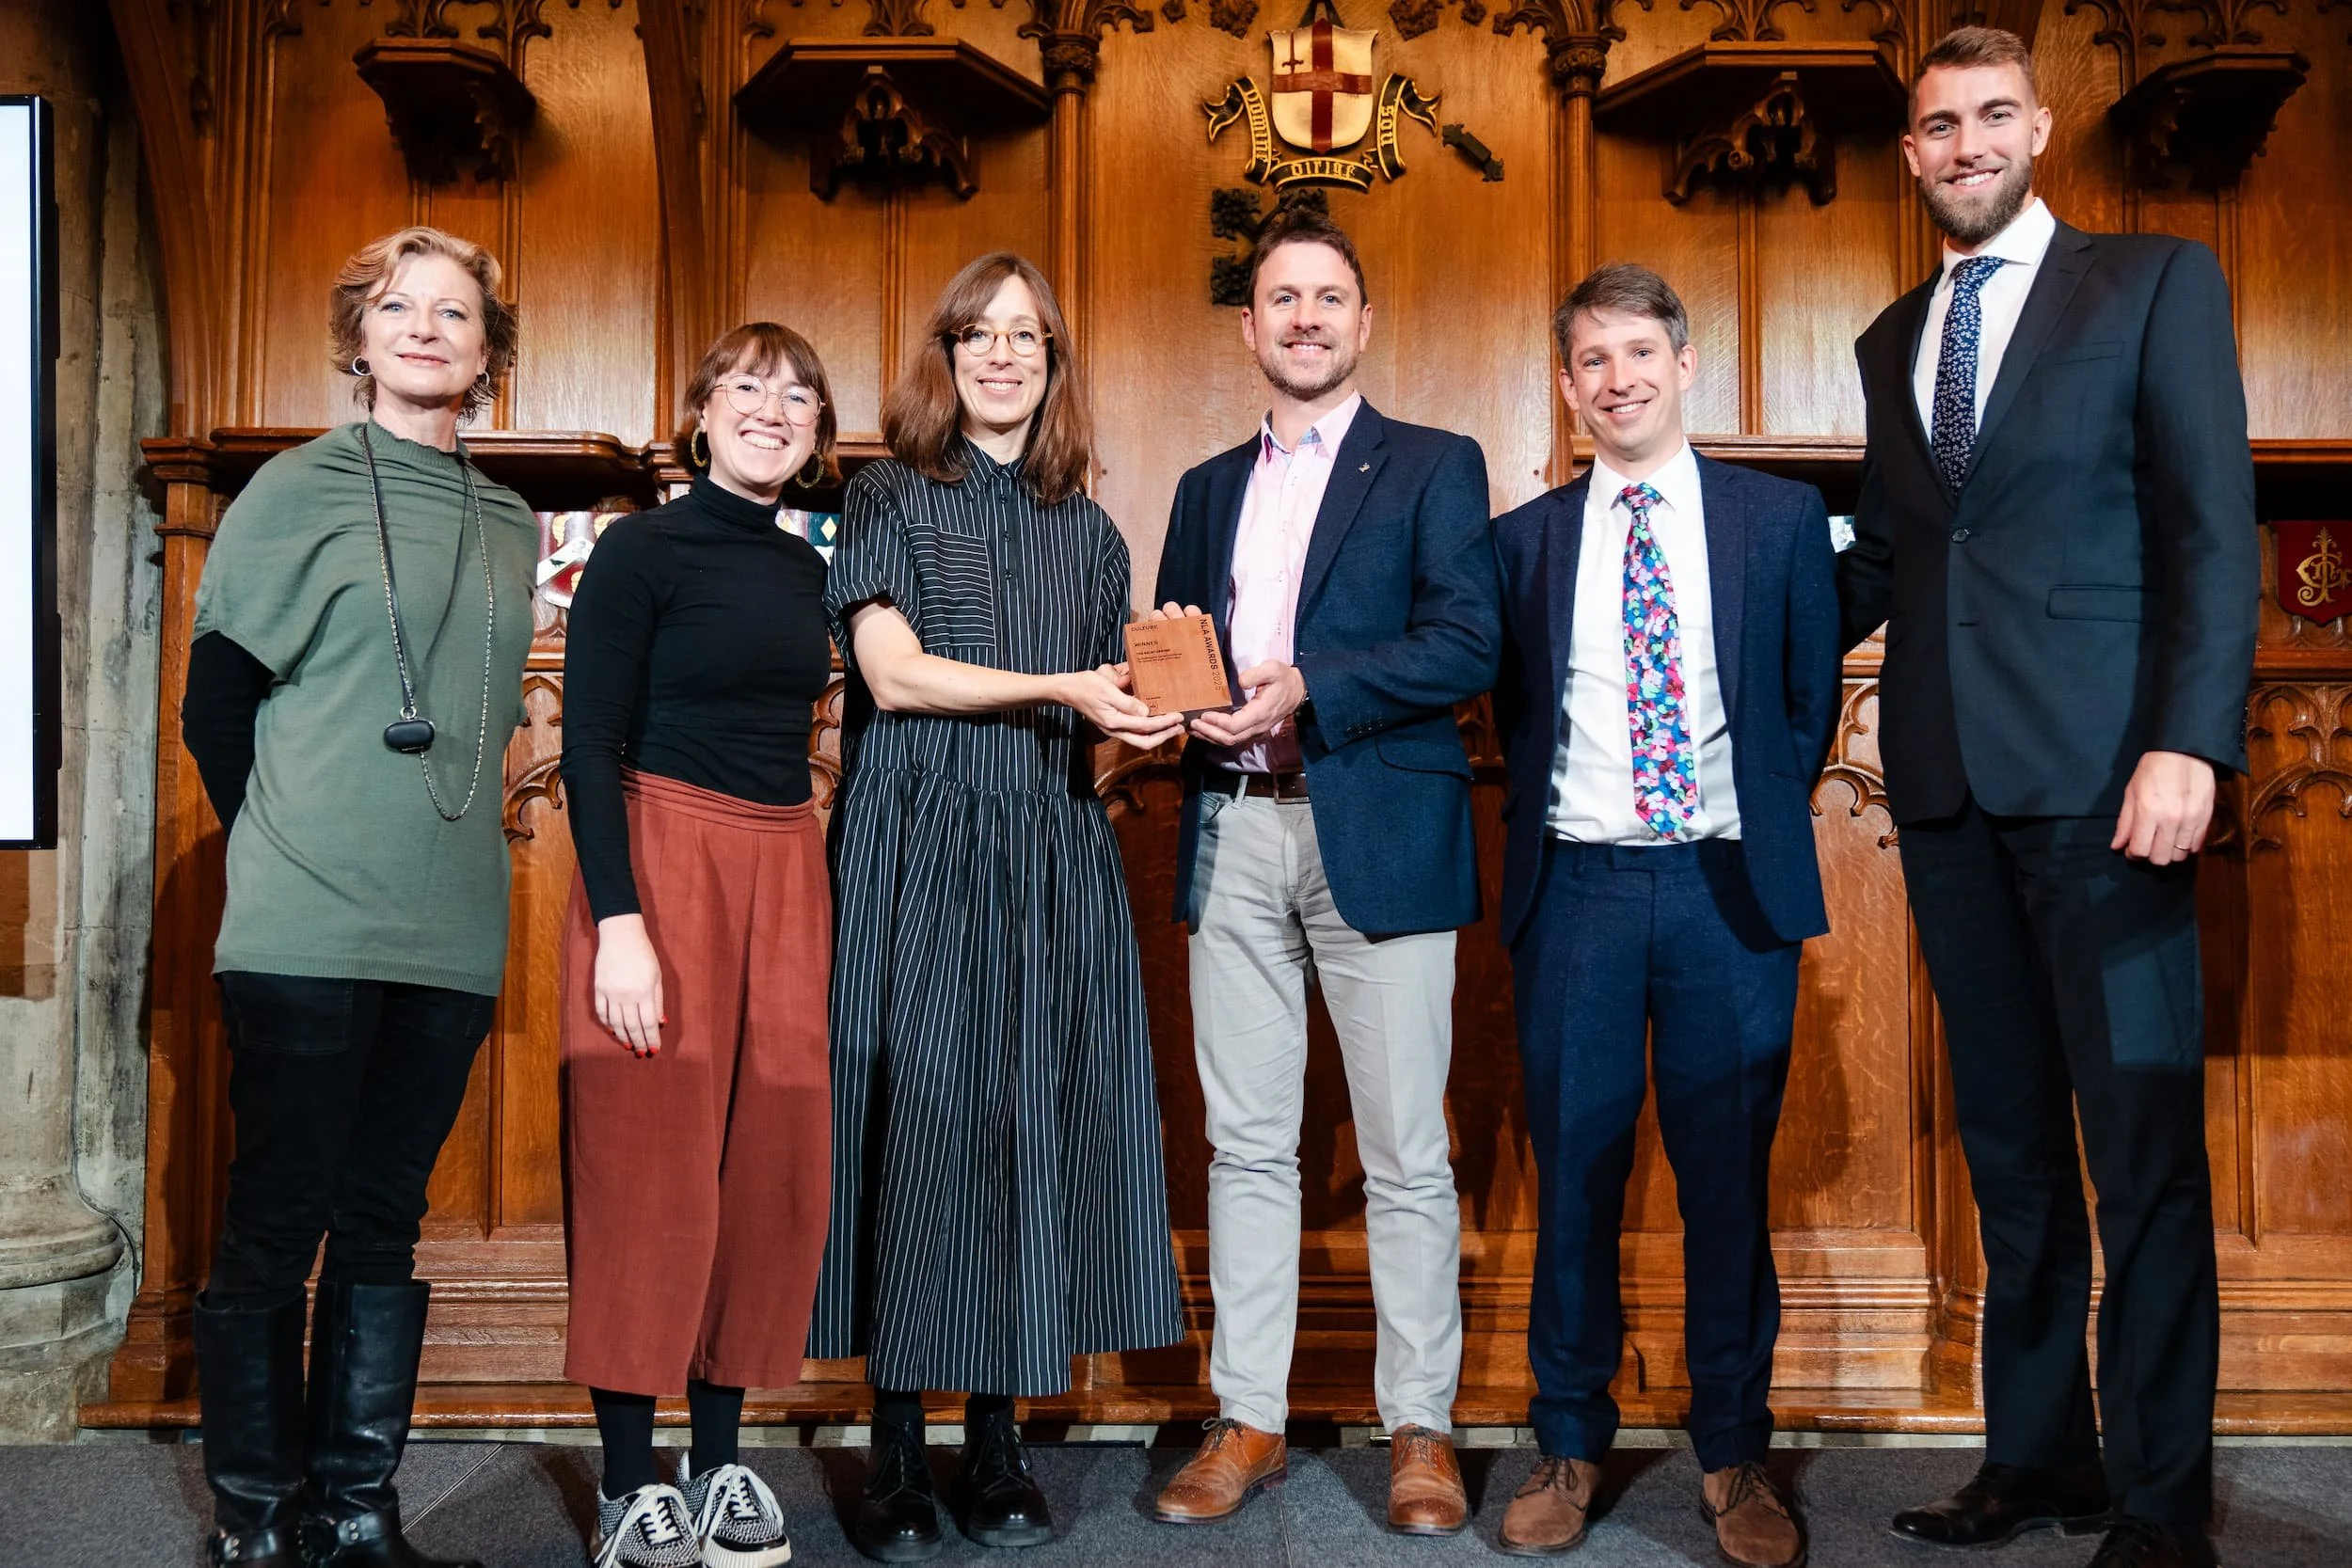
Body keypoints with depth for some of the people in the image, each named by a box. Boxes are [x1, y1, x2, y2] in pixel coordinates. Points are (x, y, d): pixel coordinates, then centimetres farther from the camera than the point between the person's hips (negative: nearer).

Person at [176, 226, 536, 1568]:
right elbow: (215, 703, 2)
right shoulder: (298, 491, 0)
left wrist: (444, 859, 12)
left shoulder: (511, 528, 13)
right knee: (277, 1224, 2)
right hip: (307, 935, -4)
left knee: (387, 1220, 9)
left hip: (450, 938, 4)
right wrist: (290, 848, 3)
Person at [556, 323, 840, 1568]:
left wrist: (814, 897, 11)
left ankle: (718, 1463, 17)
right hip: (663, 858, -6)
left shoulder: (806, 569, 14)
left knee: (771, 1164, 6)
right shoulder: (641, 548, -3)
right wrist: (619, 922, -18)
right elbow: (589, 742, -9)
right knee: (647, 1166, -3)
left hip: (784, 870, 6)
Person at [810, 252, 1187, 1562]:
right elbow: (893, 674, -6)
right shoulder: (891, 499, 7)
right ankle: (898, 1462, 4)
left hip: (1052, 863, 3)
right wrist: (1063, 688, -12)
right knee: (916, 1121, -4)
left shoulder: (1089, 534, 17)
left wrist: (1149, 709, -3)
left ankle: (999, 1448, 10)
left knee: (1035, 1123, 1)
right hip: (918, 851, -3)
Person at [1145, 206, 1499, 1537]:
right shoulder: (1209, 489, 20)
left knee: (1405, 1154, 1)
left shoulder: (1435, 467, 5)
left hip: (1376, 837, -4)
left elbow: (1469, 644, -8)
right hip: (1232, 840, 4)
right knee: (1248, 1148, 8)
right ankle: (1250, 1420, 18)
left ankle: (1421, 1429, 13)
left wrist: (1307, 688, -18)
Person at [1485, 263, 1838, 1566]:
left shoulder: (1782, 518, 6)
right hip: (1574, 886, 1)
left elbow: (1812, 701, 9)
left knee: (1730, 1176, 5)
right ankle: (1570, 1446, 20)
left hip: (1729, 887, 0)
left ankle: (1734, 1455, 19)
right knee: (1572, 1173, 6)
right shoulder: (1523, 539, 8)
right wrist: (1549, 818, 5)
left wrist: (1758, 825, 4)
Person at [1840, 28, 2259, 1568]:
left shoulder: (2157, 281, 4)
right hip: (1947, 775, 5)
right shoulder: (1893, 339, 18)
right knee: (2007, 1136, 11)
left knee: (2143, 1137, -2)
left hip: (2100, 773, -5)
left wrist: (2188, 743, -15)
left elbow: (2213, 526, -4)